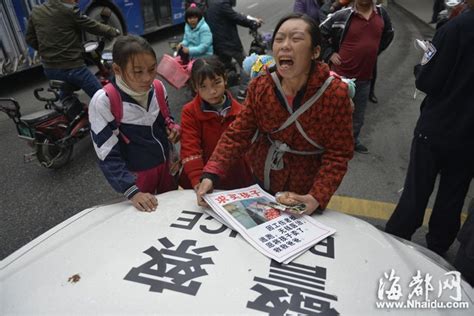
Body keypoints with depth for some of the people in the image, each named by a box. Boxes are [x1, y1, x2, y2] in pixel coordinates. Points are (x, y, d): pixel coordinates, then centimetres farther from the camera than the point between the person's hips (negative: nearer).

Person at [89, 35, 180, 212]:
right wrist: (132, 191, -25)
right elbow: (108, 156, -20)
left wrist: (172, 130, -11)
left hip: (166, 165, 4)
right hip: (137, 175, -4)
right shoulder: (103, 102, -23)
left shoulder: (158, 89, -9)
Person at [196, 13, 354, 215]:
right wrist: (211, 175, -26)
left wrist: (317, 197, -31)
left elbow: (338, 153, -19)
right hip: (262, 178, 3)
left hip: (306, 190, -2)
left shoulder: (335, 94, -23)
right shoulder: (260, 86, -13)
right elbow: (238, 133, -14)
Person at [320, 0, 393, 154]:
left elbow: (388, 34, 21)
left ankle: (353, 140, 38)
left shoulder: (381, 13, 2)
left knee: (359, 113, 18)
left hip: (365, 77, 5)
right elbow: (320, 33, -5)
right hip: (342, 75, -5)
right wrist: (330, 54, -7)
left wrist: (374, 51, 12)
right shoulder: (343, 15, -12)